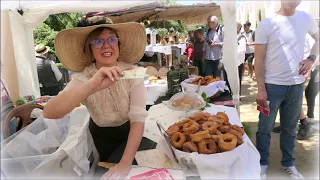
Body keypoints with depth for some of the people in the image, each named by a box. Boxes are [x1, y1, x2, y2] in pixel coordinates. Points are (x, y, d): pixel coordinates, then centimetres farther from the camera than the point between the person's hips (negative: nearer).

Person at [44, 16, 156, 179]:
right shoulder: (83, 77, -23)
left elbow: (138, 119, -27)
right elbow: (49, 113, -41)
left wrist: (125, 162, -38)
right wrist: (91, 85, -58)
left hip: (130, 133, 0)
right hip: (101, 136, 1)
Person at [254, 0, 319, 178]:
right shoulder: (266, 24, -8)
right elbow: (259, 60, -8)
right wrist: (261, 89, -12)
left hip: (297, 85, 4)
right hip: (272, 85, -3)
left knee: (290, 129, 16)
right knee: (265, 128, 6)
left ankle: (289, 164, 34)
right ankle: (262, 164, 24)